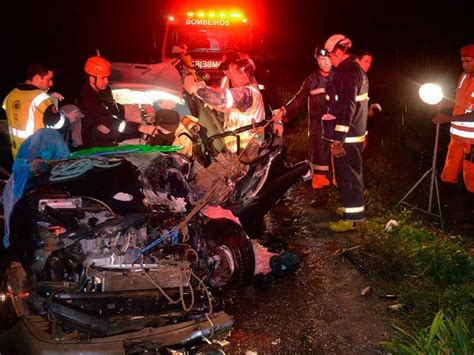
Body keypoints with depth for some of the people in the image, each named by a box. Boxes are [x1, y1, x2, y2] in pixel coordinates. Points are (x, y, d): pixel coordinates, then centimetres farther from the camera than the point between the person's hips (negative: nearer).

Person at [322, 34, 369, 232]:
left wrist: (338, 139, -26)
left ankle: (352, 217, 2)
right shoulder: (356, 70, 16)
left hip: (346, 136, -10)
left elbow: (347, 107, -25)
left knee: (347, 175, -4)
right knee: (350, 173, 20)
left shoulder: (347, 72, -17)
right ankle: (351, 207, 33)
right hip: (355, 133, 10)